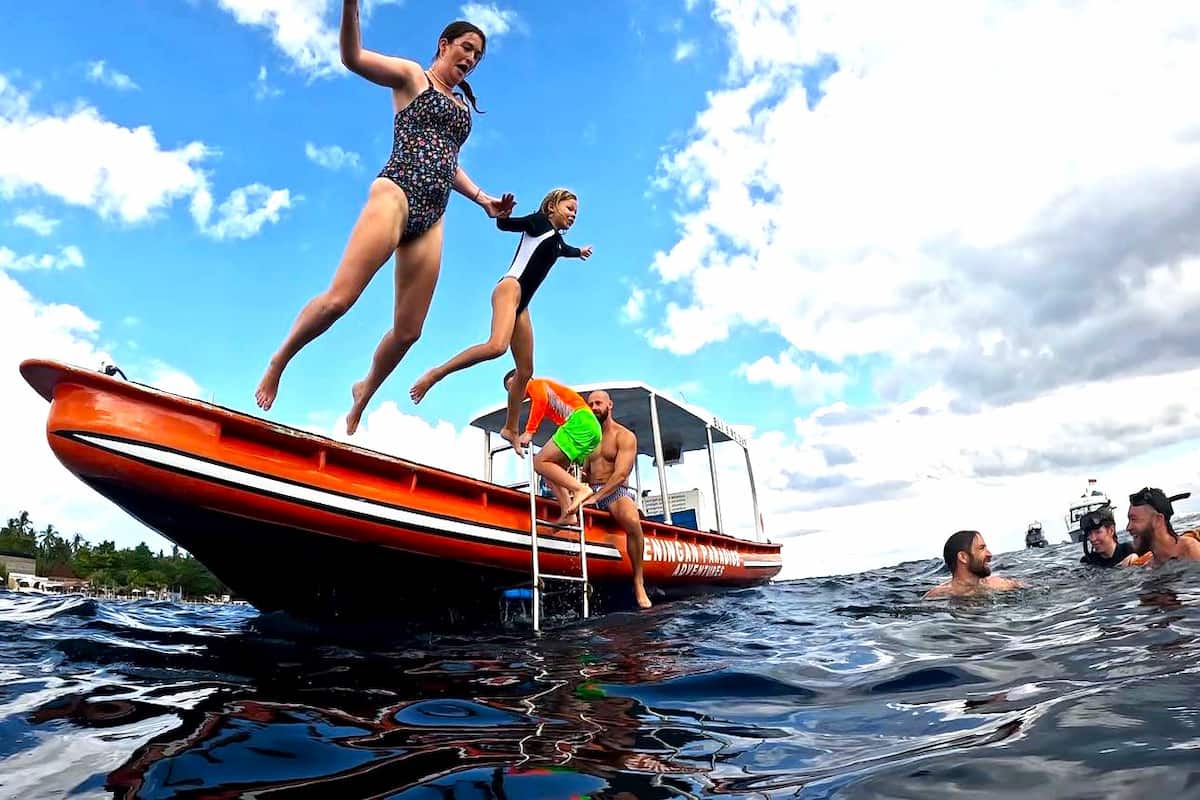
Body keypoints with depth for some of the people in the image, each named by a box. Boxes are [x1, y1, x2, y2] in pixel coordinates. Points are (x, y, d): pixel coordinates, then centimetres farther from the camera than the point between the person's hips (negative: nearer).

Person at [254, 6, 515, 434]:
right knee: (338, 299, -19)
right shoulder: (411, 75, 11)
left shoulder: (463, 106, 28)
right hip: (396, 193, -6)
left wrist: (481, 198, 23)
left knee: (408, 331, 2)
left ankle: (364, 391, 26)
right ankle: (278, 362, 5)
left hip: (431, 220, 6)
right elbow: (353, 57, -4)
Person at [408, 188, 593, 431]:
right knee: (497, 346, -36)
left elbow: (566, 250, 52)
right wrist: (502, 214, -30)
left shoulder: (557, 239, 28)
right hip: (510, 287, -9)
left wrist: (580, 251, 71)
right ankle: (435, 374, -26)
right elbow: (505, 224, -7)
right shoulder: (540, 222, 6)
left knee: (525, 371, 9)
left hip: (521, 305, 9)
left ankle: (510, 429, 18)